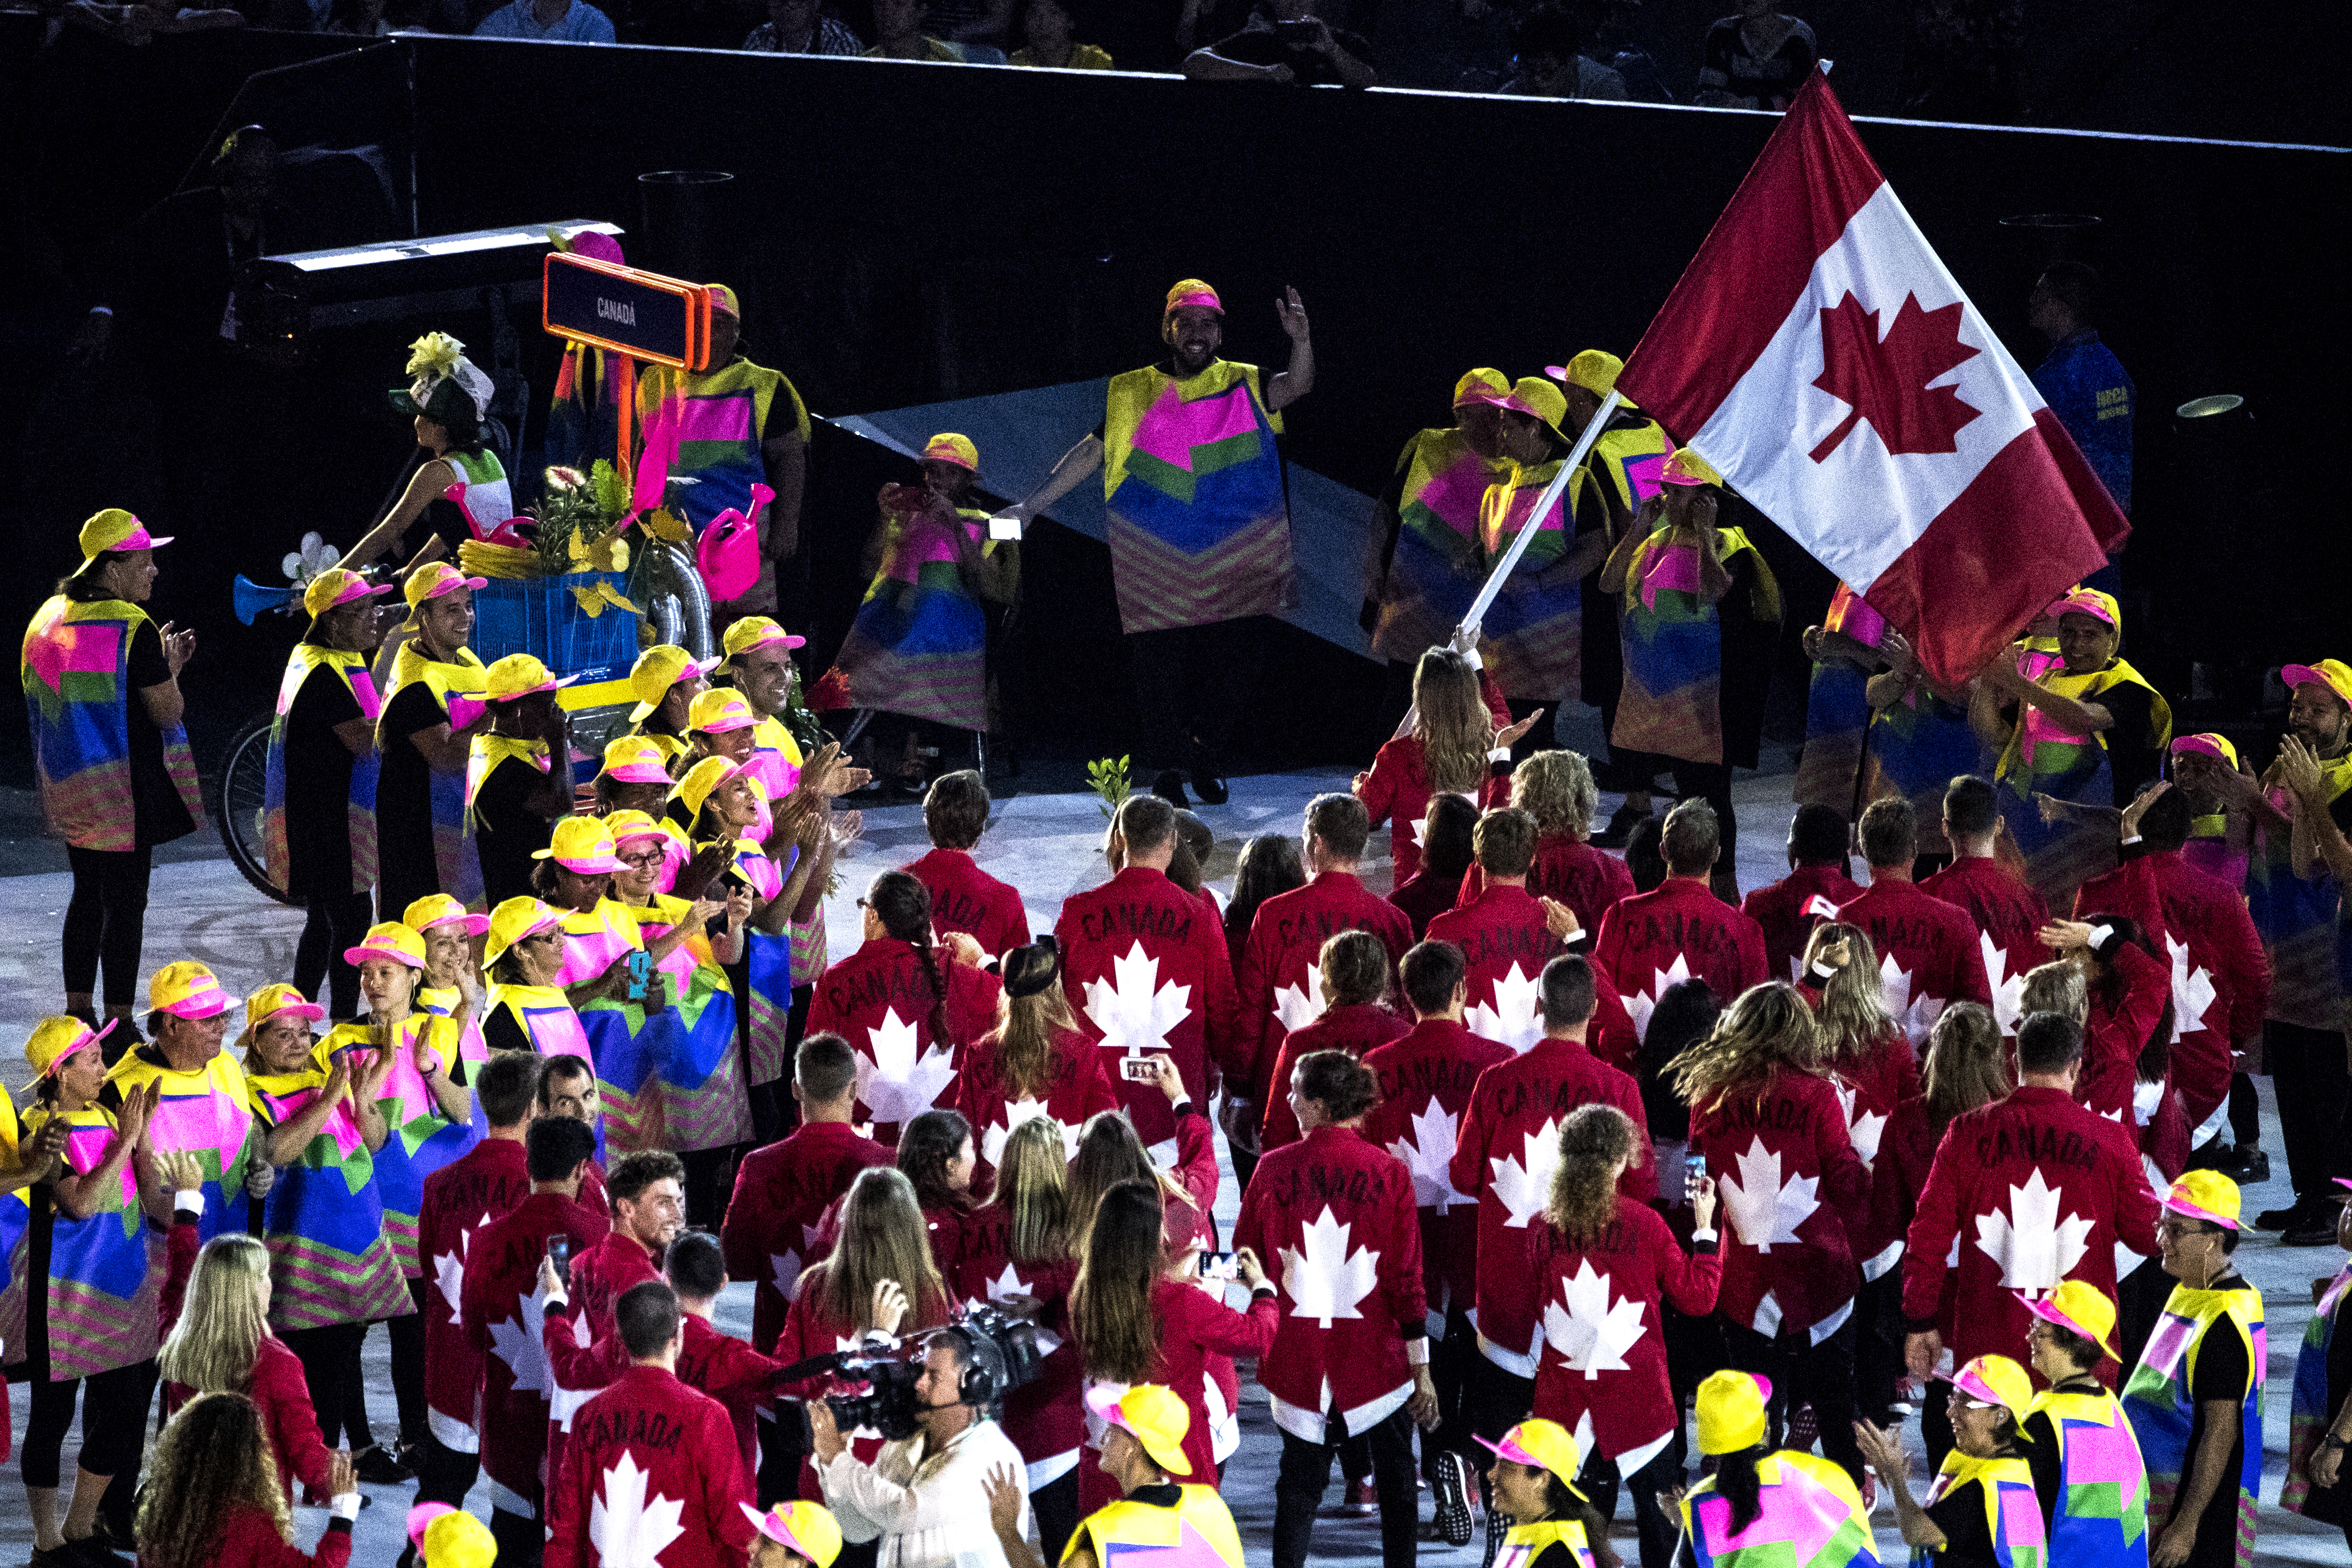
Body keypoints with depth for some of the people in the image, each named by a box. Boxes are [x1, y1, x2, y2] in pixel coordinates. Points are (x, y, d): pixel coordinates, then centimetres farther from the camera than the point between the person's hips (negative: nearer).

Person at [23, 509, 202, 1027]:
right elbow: (168, 712, -17)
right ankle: (119, 1023, -1)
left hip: (68, 787, 8)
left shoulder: (49, 618, 9)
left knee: (88, 895, 19)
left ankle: (78, 1010, 23)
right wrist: (169, 668, 2)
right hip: (124, 790, -8)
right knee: (125, 905, -2)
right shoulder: (132, 629, -18)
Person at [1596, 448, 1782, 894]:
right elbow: (1608, 583, 5)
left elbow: (1717, 590, -26)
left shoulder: (1727, 546, -8)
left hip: (1706, 695, -7)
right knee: (1685, 790, 14)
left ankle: (1724, 885, 2)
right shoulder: (1658, 542, 11)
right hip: (1661, 688, 7)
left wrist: (1704, 532, -19)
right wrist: (1639, 528, -1)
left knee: (1709, 789, -5)